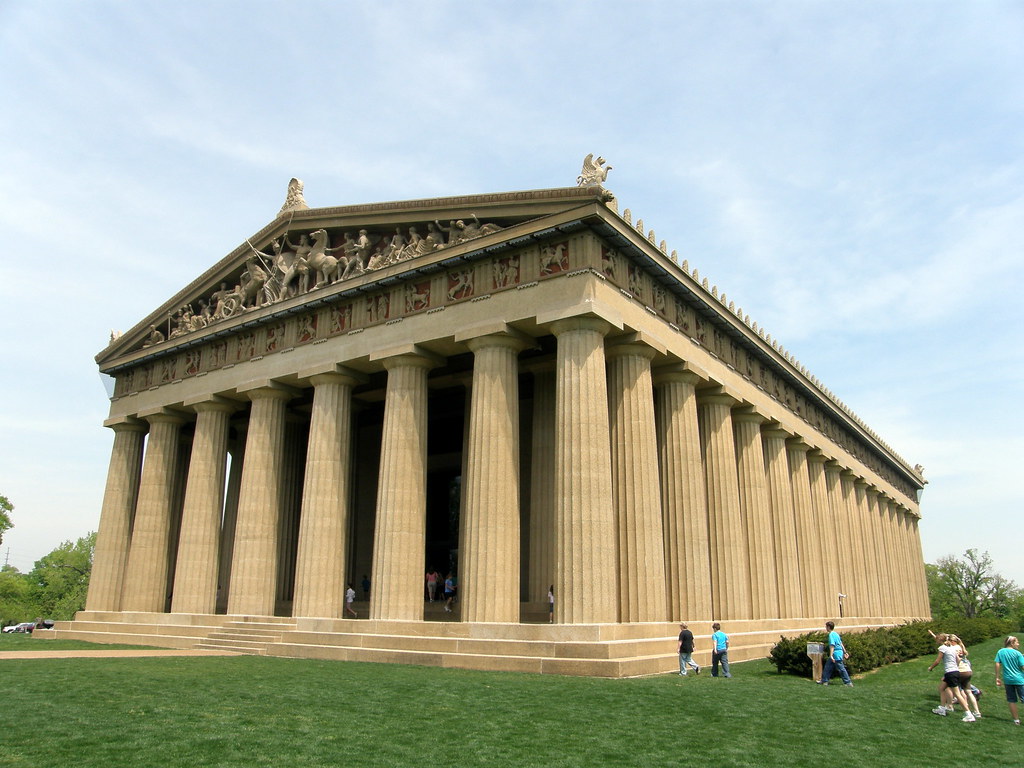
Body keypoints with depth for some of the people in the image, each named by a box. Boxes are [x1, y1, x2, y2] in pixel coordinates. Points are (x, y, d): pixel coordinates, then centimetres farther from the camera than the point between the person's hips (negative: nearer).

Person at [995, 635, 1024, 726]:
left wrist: (997, 677, 5)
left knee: (1012, 700, 9)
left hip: (1007, 680, 3)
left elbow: (997, 665, 0)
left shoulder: (1000, 652, 3)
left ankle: (1016, 720, 12)